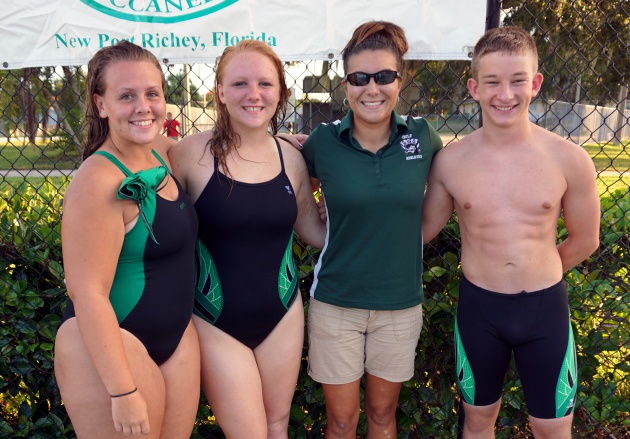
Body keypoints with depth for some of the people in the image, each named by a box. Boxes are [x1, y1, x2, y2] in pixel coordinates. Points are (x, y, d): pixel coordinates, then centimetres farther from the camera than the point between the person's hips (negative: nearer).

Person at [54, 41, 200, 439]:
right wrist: (124, 392, -22)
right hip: (109, 345, -8)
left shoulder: (160, 151, 2)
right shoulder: (99, 182, -22)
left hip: (178, 335, 8)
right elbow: (88, 293, -23)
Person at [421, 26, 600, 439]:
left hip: (545, 308, 0)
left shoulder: (569, 160, -10)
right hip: (478, 308, 1)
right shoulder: (450, 161, -9)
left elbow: (585, 240, 4)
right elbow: (424, 230, 5)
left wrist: (536, 276, 10)